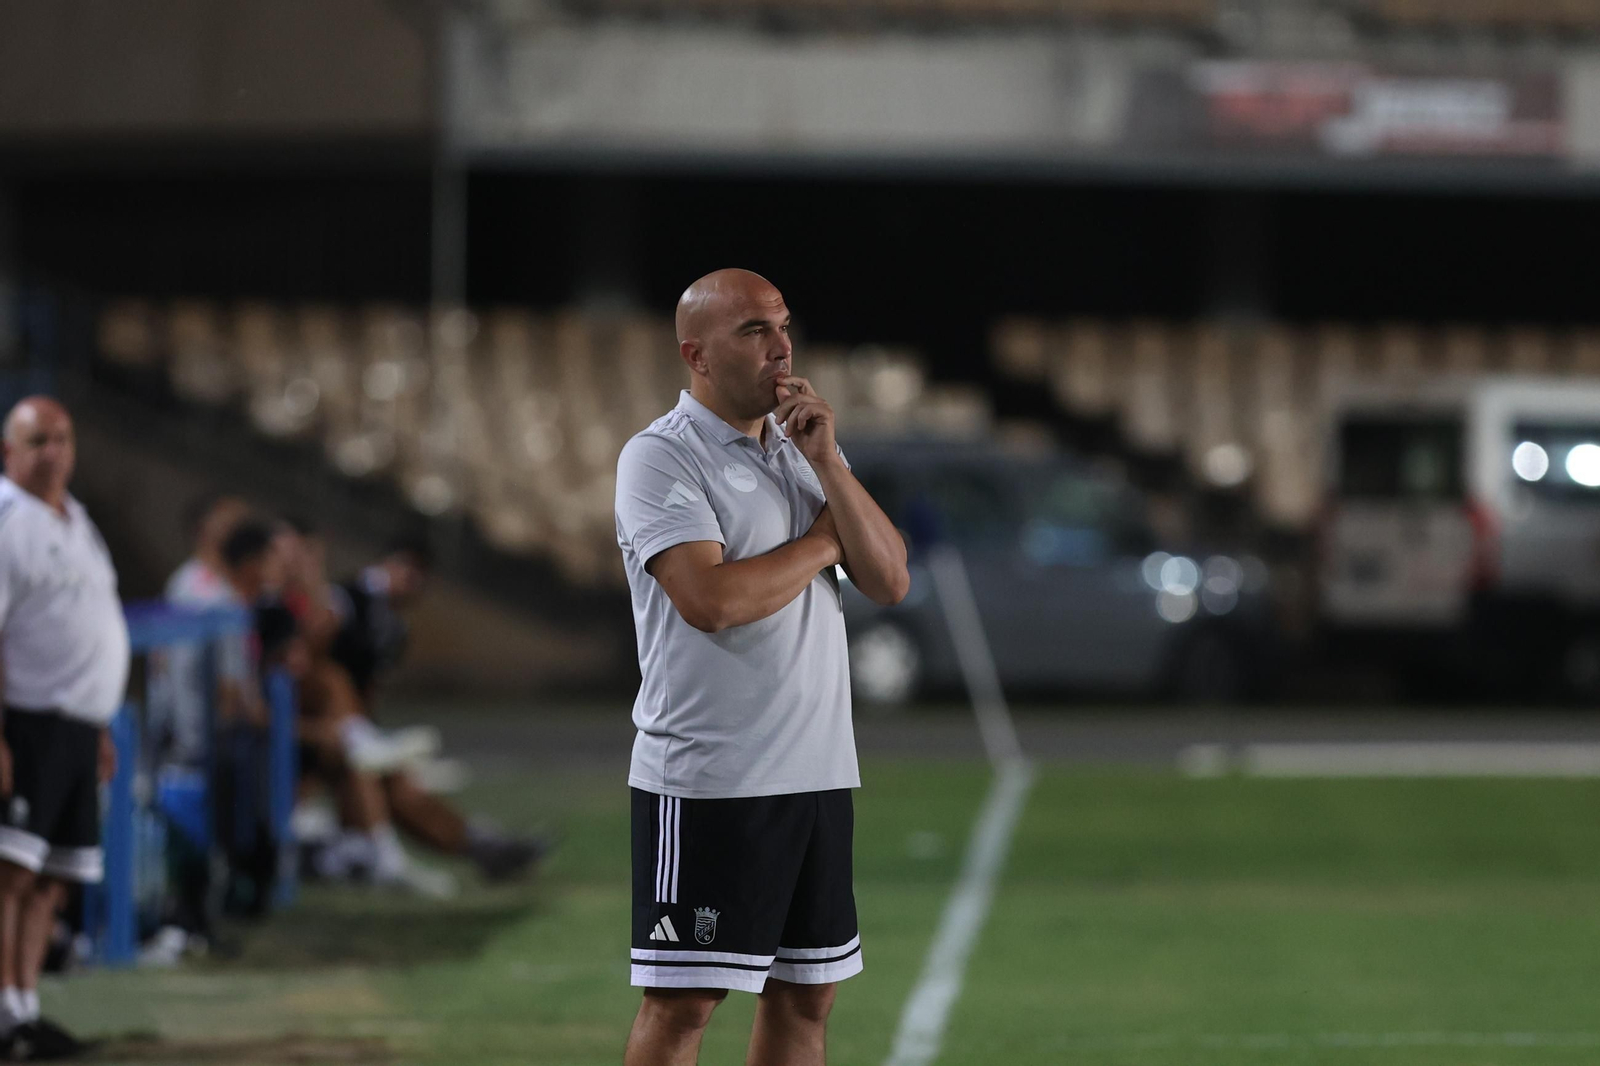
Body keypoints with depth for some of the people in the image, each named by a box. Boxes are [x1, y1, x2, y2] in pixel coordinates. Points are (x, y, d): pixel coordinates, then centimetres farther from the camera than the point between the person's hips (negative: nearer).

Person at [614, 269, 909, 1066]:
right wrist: (826, 539, -7)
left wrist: (827, 464, -7)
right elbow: (711, 599, -22)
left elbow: (889, 581, 4)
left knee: (804, 997, 10)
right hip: (706, 782, -7)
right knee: (681, 1002, -7)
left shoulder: (807, 448, 14)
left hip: (819, 773, 7)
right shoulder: (660, 457, -8)